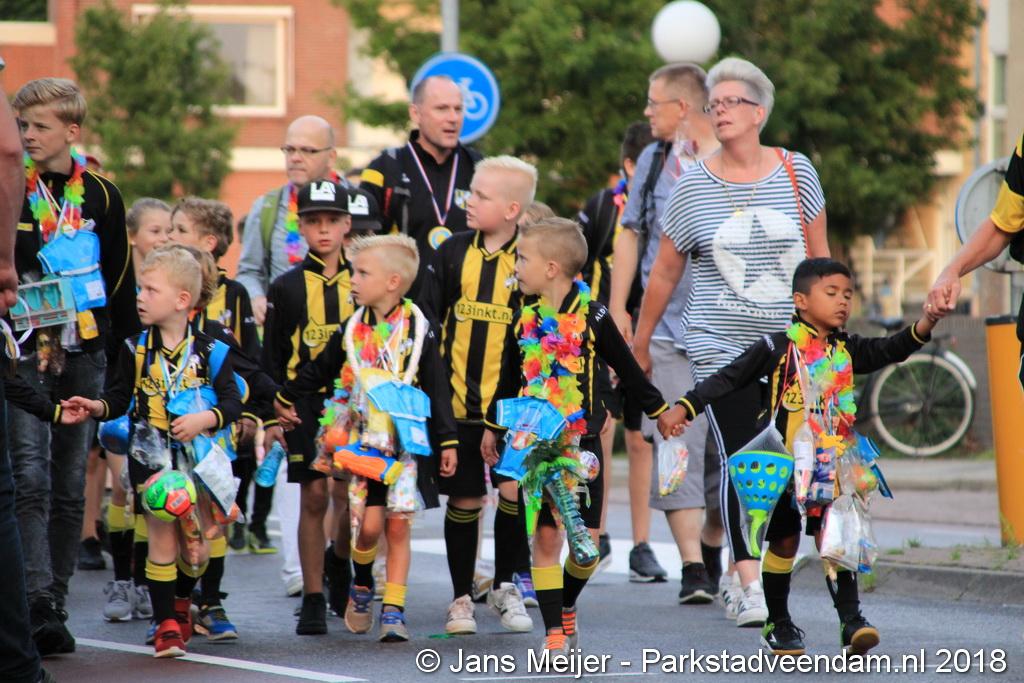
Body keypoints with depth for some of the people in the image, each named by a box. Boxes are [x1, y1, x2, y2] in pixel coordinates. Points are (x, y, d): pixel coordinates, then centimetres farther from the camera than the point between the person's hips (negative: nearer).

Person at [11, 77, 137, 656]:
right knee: (31, 478, -14)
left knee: (71, 487, 5)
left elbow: (121, 280, 13)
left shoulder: (100, 195, 7)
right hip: (23, 349, -2)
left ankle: (55, 605, 11)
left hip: (84, 353, 2)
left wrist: (126, 348, 10)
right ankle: (39, 604, -19)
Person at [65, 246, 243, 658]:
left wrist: (205, 419, -23)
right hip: (151, 460, 0)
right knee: (163, 543, -5)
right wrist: (98, 408, -15)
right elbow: (120, 397, 5)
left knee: (197, 548, 5)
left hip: (198, 458, 0)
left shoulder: (209, 351, -6)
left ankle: (182, 600, 35)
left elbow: (232, 402, -6)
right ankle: (166, 622, 7)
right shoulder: (136, 349, -1)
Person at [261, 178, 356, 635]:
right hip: (305, 405, -1)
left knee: (350, 497, -6)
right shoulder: (287, 288, 4)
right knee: (314, 498, -1)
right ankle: (313, 600, 6)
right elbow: (272, 358, 5)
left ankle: (339, 560, 26)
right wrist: (271, 418, -2)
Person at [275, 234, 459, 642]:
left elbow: (437, 391, -3)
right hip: (363, 441, 2)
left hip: (407, 442, -2)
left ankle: (394, 611, 5)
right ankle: (361, 585, 21)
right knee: (370, 523, -7)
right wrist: (285, 401, 29)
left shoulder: (418, 330, -5)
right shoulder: (353, 330, 3)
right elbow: (318, 372, 18)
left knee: (397, 527, 0)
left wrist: (447, 441, -5)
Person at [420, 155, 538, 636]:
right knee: (464, 498, 6)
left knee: (515, 489, -7)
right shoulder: (452, 253, 5)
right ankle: (462, 596, 17)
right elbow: (426, 320, 7)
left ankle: (505, 585, 13)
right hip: (459, 400, 2)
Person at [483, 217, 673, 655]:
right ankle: (555, 631, 4)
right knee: (545, 536, 0)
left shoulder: (592, 316, -6)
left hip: (581, 440, -2)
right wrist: (493, 427, 23)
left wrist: (658, 410, 10)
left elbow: (626, 369, 5)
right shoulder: (524, 319, 4)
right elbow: (509, 378, 17)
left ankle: (566, 605, 25)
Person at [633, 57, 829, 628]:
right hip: (719, 344, -2)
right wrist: (641, 343, 12)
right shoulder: (694, 186, -1)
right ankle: (749, 586, -9)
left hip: (788, 346, 2)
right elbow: (665, 271, 7)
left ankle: (739, 570, 20)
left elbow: (819, 256, 10)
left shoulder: (795, 173, 2)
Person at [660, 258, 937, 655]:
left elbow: (890, 350, -2)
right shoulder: (778, 348, -7)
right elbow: (729, 379, -7)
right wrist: (685, 407, -15)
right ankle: (777, 623, 20)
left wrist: (926, 324, -20)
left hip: (831, 466, 3)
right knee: (783, 543, 7)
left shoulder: (847, 351, 7)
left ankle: (851, 619, -12)